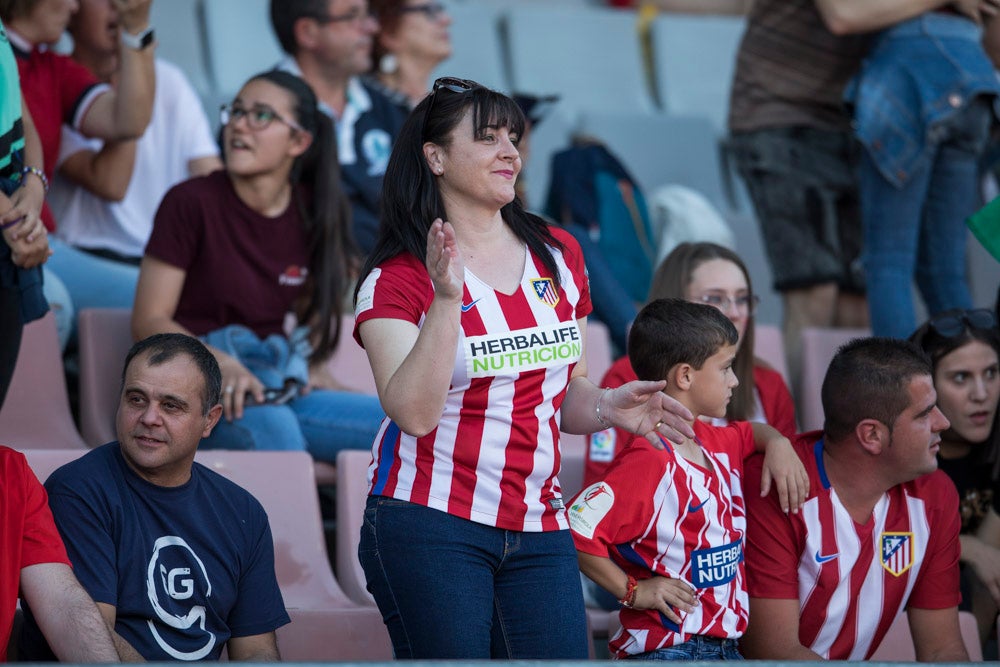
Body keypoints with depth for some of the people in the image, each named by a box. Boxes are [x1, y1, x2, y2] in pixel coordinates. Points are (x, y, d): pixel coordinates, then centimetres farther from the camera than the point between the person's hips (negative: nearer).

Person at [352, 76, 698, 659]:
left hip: (538, 531, 4)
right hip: (430, 524, -4)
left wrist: (607, 406, -2)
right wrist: (447, 300, -24)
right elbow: (415, 412, -16)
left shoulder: (559, 255, 12)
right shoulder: (397, 279, -3)